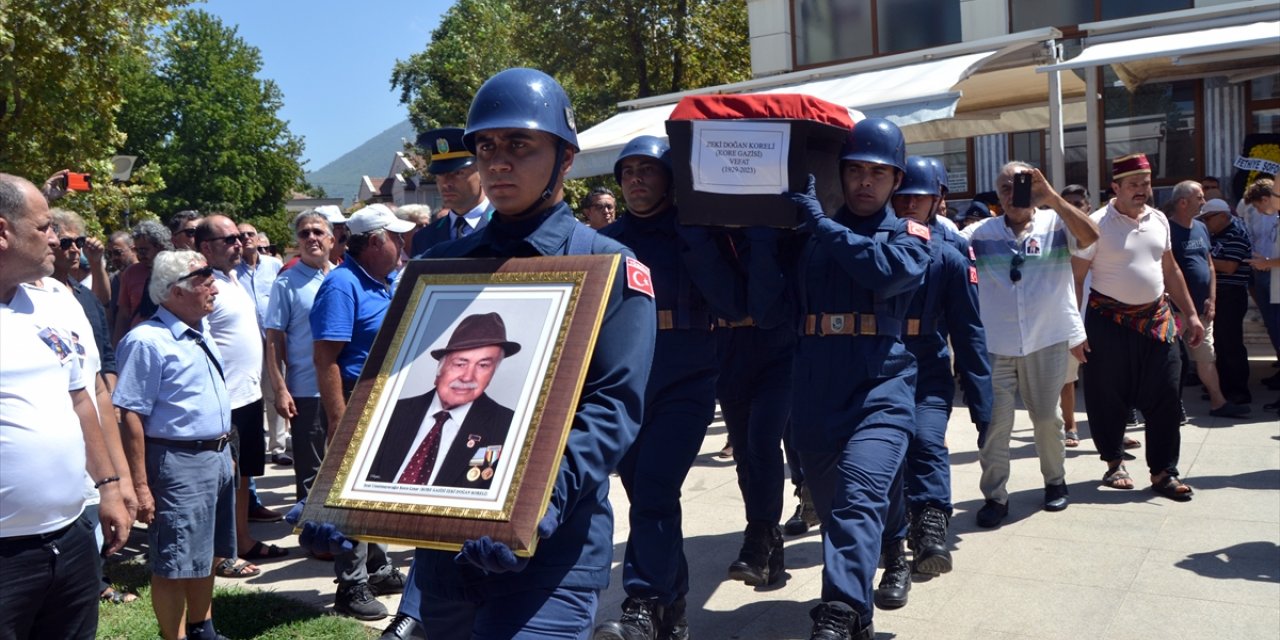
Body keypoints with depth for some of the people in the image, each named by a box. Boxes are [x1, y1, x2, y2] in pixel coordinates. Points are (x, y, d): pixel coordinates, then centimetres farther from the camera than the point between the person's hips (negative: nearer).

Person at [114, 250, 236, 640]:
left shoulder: (201, 331, 9)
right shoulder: (147, 341, -17)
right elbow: (131, 417, -18)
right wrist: (140, 486, -20)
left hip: (217, 457, 9)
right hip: (178, 464, -9)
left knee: (207, 553, 21)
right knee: (174, 563, 3)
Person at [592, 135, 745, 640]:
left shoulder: (694, 237, 2)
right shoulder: (607, 241, 11)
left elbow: (733, 305, -11)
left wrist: (695, 237, -15)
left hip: (685, 380, -4)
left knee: (654, 490, -15)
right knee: (644, 494, 9)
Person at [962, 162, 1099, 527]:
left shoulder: (1056, 225, 0)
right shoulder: (981, 233, 3)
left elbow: (1091, 237, -19)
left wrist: (1051, 197, -27)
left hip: (1048, 340, 0)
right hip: (995, 344, 0)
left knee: (1047, 418, 15)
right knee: (995, 422, 0)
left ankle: (1055, 482, 36)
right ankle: (995, 496, 11)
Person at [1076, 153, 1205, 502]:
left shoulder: (1159, 220, 10)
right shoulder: (1097, 224, -9)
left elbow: (1170, 270, 18)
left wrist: (1191, 315, 16)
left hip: (1156, 319, 5)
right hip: (1110, 324, -5)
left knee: (1165, 397, 3)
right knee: (1109, 399, 4)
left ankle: (1163, 472, 14)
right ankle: (1114, 462, 24)